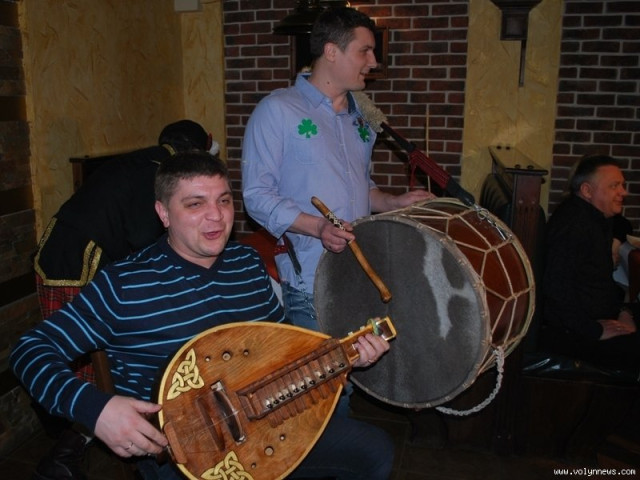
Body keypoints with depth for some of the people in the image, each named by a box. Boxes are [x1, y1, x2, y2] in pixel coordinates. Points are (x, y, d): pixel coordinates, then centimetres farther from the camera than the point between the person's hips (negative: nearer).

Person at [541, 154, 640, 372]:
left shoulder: (599, 220, 14)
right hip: (571, 332, -11)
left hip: (599, 318, 11)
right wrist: (595, 331, -21)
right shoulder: (573, 223, -19)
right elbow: (556, 287, -28)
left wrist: (622, 309, 7)